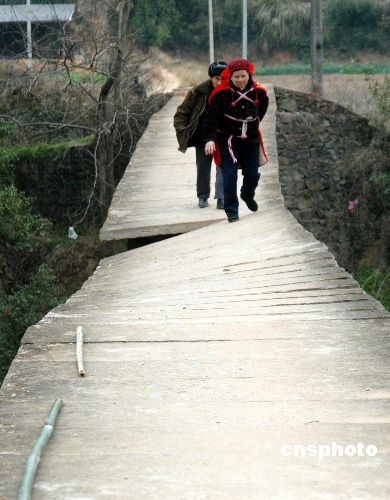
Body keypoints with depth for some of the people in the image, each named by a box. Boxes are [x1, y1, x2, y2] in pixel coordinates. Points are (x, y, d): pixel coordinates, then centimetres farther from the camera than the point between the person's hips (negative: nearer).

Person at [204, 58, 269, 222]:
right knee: (230, 176, -12)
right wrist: (210, 139, -20)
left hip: (251, 139, 4)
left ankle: (248, 196, 42)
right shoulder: (222, 93, -17)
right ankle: (231, 211, -1)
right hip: (228, 140, -4)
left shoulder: (258, 91, -4)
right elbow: (211, 116, -13)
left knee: (253, 174, 10)